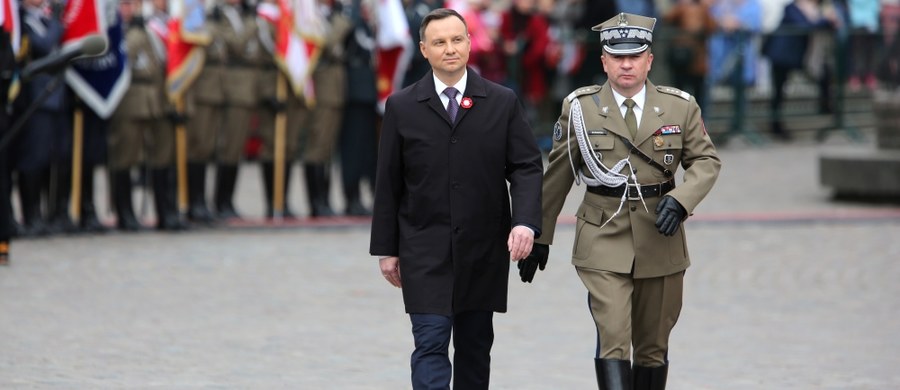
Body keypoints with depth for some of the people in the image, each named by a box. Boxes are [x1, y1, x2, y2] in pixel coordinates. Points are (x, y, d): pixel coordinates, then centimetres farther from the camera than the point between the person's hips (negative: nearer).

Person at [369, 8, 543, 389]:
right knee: (431, 344, -10)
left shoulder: (503, 102, 4)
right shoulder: (401, 107, 2)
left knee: (475, 347, 10)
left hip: (483, 250, 2)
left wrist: (525, 222, -16)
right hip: (425, 253, -2)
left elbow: (527, 167, 0)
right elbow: (388, 183, 4)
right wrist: (386, 249, 3)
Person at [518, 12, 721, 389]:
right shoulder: (580, 107, -1)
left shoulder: (681, 107, 1)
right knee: (613, 339, -16)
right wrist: (539, 237, 9)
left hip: (660, 243, 2)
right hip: (603, 243, -2)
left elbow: (706, 160, 7)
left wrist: (680, 200, -13)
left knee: (653, 347, 11)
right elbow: (556, 176, 6)